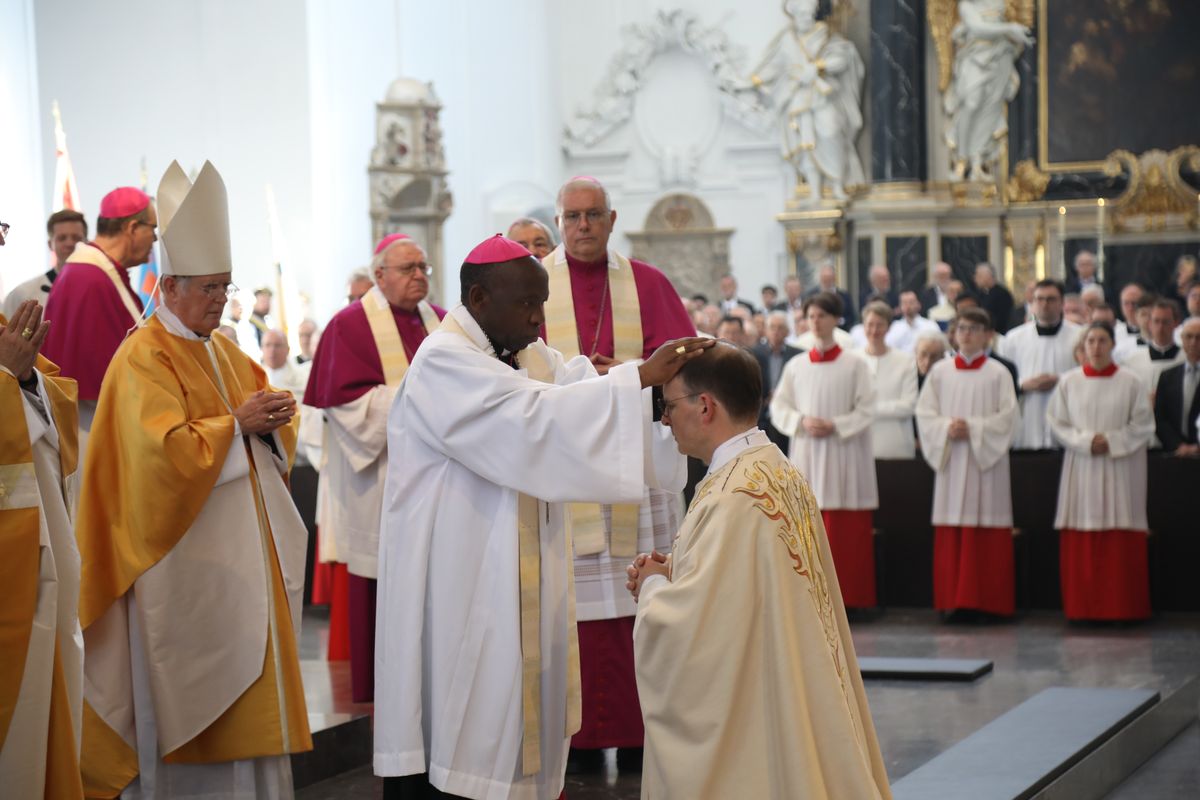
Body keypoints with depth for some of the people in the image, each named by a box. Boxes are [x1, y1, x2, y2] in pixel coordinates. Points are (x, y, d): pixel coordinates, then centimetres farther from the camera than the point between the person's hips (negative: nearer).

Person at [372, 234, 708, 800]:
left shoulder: (532, 357, 13)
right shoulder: (442, 363, -15)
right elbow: (534, 419, -26)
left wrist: (668, 381, -19)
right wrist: (640, 376, -27)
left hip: (521, 583, 8)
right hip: (456, 583, -8)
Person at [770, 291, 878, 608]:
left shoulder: (855, 365, 0)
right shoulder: (795, 366, 8)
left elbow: (866, 410, -2)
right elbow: (778, 407, 9)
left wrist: (834, 425, -14)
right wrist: (802, 421, -9)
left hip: (843, 453, -2)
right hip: (806, 453, 3)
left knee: (845, 533, -3)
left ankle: (846, 597, 2)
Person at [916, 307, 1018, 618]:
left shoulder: (998, 374, 1)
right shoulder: (939, 371, 9)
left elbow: (1007, 417, -4)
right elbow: (924, 412, 6)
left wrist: (973, 429, -14)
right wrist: (947, 428, -11)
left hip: (986, 460, -2)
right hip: (950, 460, 2)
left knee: (986, 532, -3)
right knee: (951, 532, 1)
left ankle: (986, 600, 1)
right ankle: (952, 599, 5)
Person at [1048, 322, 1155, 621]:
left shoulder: (1130, 383, 1)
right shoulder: (1069, 382, 5)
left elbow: (1143, 425, 1)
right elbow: (1057, 422, 4)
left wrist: (1111, 442, -11)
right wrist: (1086, 441, -10)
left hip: (1119, 468, -1)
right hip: (1080, 468, 1)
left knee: (1121, 543, -3)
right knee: (1080, 544, -1)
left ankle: (1121, 607, 2)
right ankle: (1083, 606, 5)